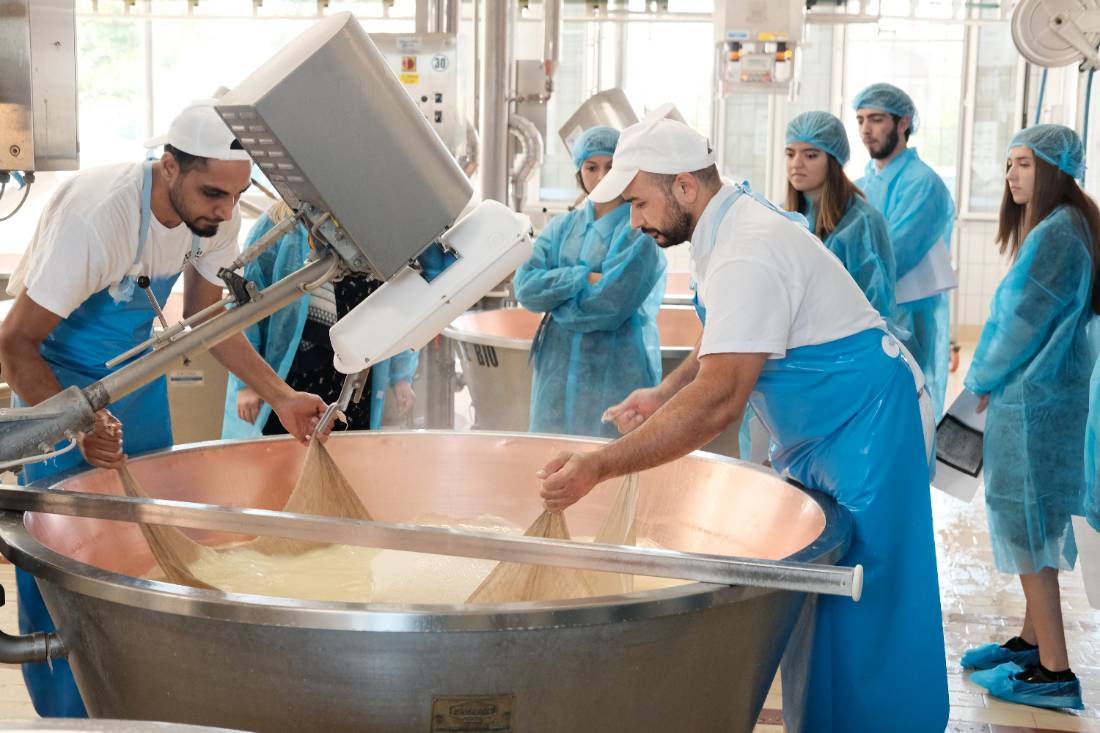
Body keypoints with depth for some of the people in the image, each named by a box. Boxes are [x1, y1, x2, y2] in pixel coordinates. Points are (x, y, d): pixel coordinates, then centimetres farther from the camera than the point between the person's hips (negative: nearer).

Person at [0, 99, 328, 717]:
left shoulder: (218, 220, -15)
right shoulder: (97, 215, -34)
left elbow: (204, 317, 2)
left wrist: (281, 396, -9)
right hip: (58, 372, -6)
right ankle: (64, 711, 10)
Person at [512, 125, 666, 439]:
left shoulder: (641, 231, -6)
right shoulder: (562, 227, 10)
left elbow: (609, 307, -16)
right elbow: (524, 286, -3)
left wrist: (553, 292, -2)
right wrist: (585, 278, -14)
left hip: (617, 377, -5)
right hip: (556, 379, 5)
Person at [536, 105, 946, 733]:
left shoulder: (749, 255, -26)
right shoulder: (735, 226, 7)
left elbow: (719, 399, -34)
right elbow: (731, 347, 20)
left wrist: (598, 467, -34)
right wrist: (664, 395, 3)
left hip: (864, 431, -10)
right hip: (820, 434, 11)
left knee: (861, 617, -7)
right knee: (813, 606, 14)